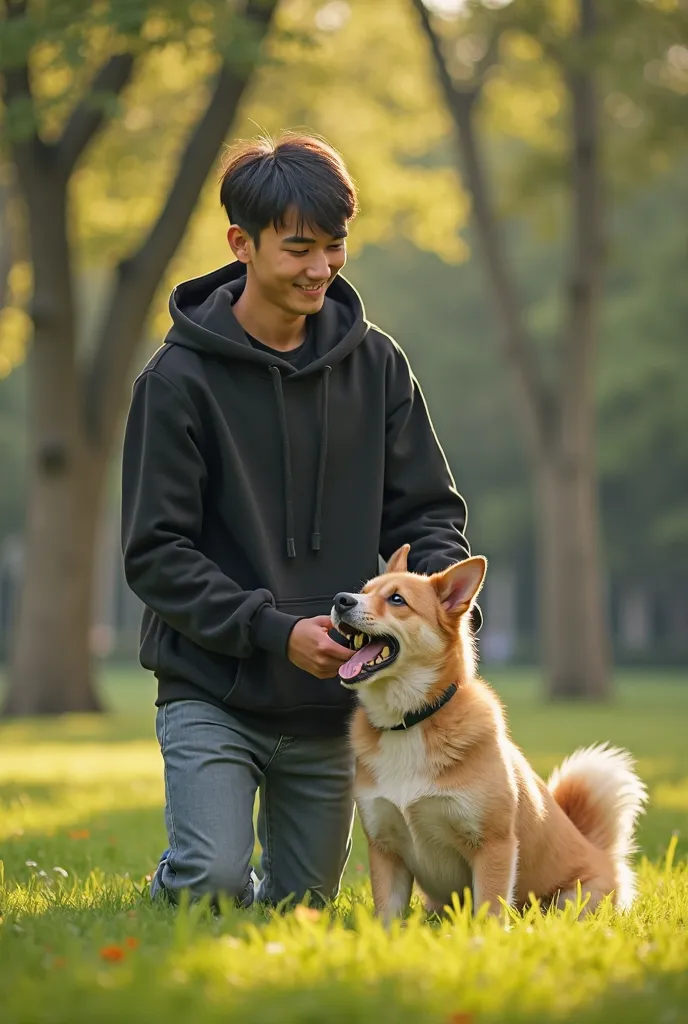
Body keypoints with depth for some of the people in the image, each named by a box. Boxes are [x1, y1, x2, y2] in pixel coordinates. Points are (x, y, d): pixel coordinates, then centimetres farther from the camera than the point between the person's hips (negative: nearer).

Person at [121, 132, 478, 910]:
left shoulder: (376, 364, 3)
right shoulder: (180, 378, -9)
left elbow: (428, 510, 8)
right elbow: (154, 554, -10)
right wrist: (273, 630, -21)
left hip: (330, 705, 4)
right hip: (210, 694, -4)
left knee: (298, 905, 11)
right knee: (216, 881, -20)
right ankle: (172, 883, 16)